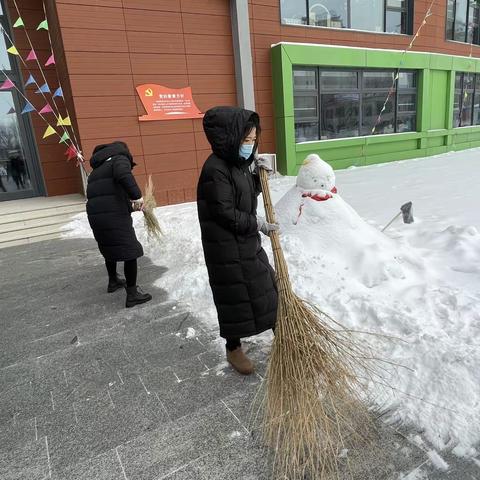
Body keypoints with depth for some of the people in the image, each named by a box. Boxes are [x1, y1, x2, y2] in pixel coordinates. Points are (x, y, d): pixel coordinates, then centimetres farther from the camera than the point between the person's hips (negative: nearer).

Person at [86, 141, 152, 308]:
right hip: (114, 215, -8)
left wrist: (129, 203, 29)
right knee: (130, 251, -1)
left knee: (109, 248, 26)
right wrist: (137, 195, -19)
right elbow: (123, 175, -23)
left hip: (95, 214, 8)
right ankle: (132, 294, 3)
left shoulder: (98, 168, 28)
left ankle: (113, 281, 44)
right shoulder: (120, 159, 2)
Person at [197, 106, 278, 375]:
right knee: (235, 297, 5)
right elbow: (225, 213, -23)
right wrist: (258, 225, -15)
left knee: (267, 285, 19)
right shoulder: (215, 169, -21)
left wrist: (259, 176, 2)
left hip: (248, 241, 9)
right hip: (226, 247, -9)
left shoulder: (240, 163, 7)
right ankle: (234, 349, 28)